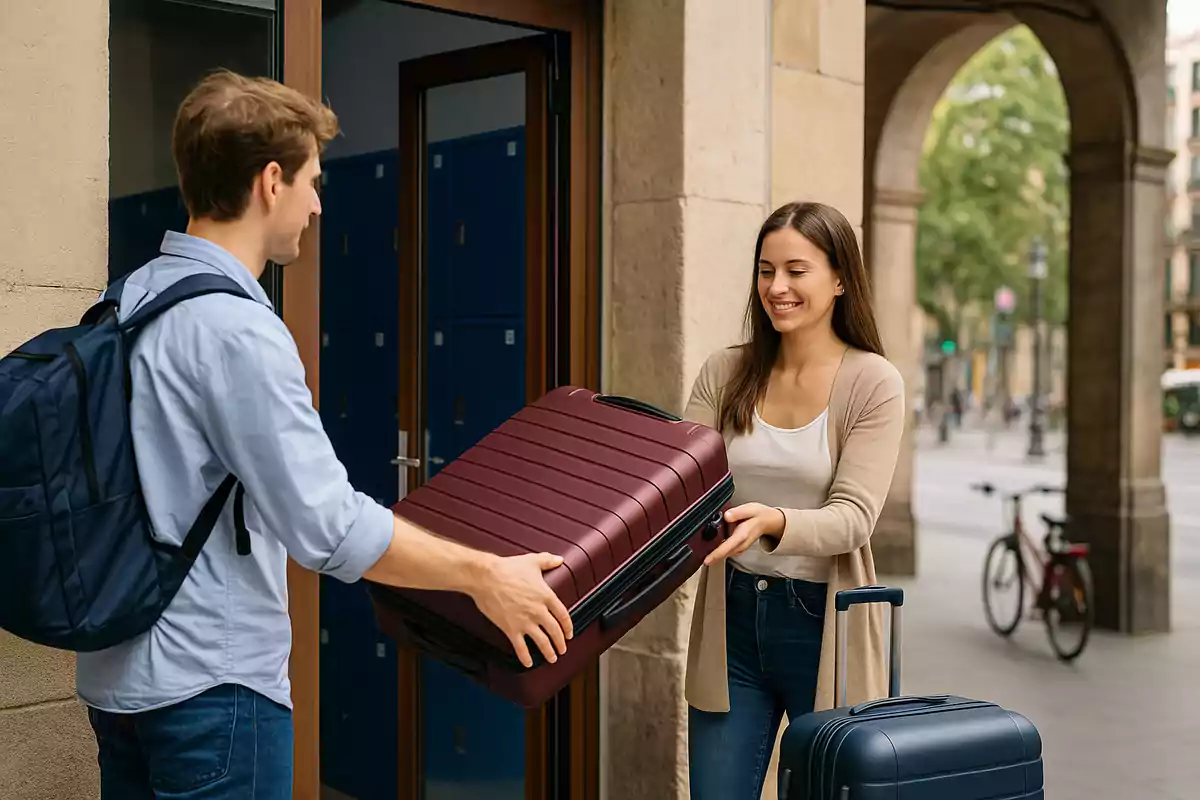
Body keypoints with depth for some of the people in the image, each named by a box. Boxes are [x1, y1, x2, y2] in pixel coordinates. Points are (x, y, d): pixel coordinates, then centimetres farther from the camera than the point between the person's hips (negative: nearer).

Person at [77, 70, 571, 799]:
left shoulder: (123, 302, 7)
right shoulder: (236, 327, -21)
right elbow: (327, 527, -23)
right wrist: (483, 576, -13)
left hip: (118, 674, 9)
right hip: (211, 684, -9)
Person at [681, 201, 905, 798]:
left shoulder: (874, 383, -7)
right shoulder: (724, 373, 3)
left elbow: (852, 518, -16)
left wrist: (771, 520, -34)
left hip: (824, 623, -2)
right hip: (732, 620, 3)